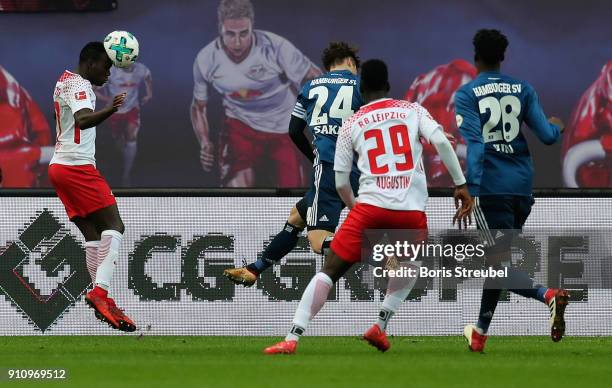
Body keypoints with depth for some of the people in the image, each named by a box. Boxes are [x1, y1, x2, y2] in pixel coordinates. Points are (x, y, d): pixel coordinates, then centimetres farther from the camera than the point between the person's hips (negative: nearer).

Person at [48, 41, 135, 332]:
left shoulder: (65, 81, 20)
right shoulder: (80, 85, -11)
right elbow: (82, 119, -32)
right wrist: (109, 110, -48)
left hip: (59, 165, 10)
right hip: (77, 165, -10)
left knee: (92, 236, 8)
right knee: (113, 225, -14)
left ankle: (100, 297, 2)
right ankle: (100, 292, -28)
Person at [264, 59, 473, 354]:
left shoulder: (351, 124, 14)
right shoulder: (412, 110, 14)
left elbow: (341, 182, 14)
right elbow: (441, 142, -2)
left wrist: (354, 207, 33)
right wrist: (461, 185, 1)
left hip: (370, 207, -1)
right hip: (412, 211, 1)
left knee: (329, 272, 2)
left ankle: (292, 339, -11)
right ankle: (380, 327, 14)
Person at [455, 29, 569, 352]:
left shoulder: (467, 95, -3)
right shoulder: (523, 90, 7)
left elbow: (473, 143, -15)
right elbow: (546, 135, 4)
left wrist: (470, 190, -21)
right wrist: (557, 127, 28)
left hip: (491, 188, -5)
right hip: (522, 186, 5)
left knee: (499, 262, -6)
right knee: (496, 258, 18)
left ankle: (548, 295, -32)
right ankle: (480, 332, 25)